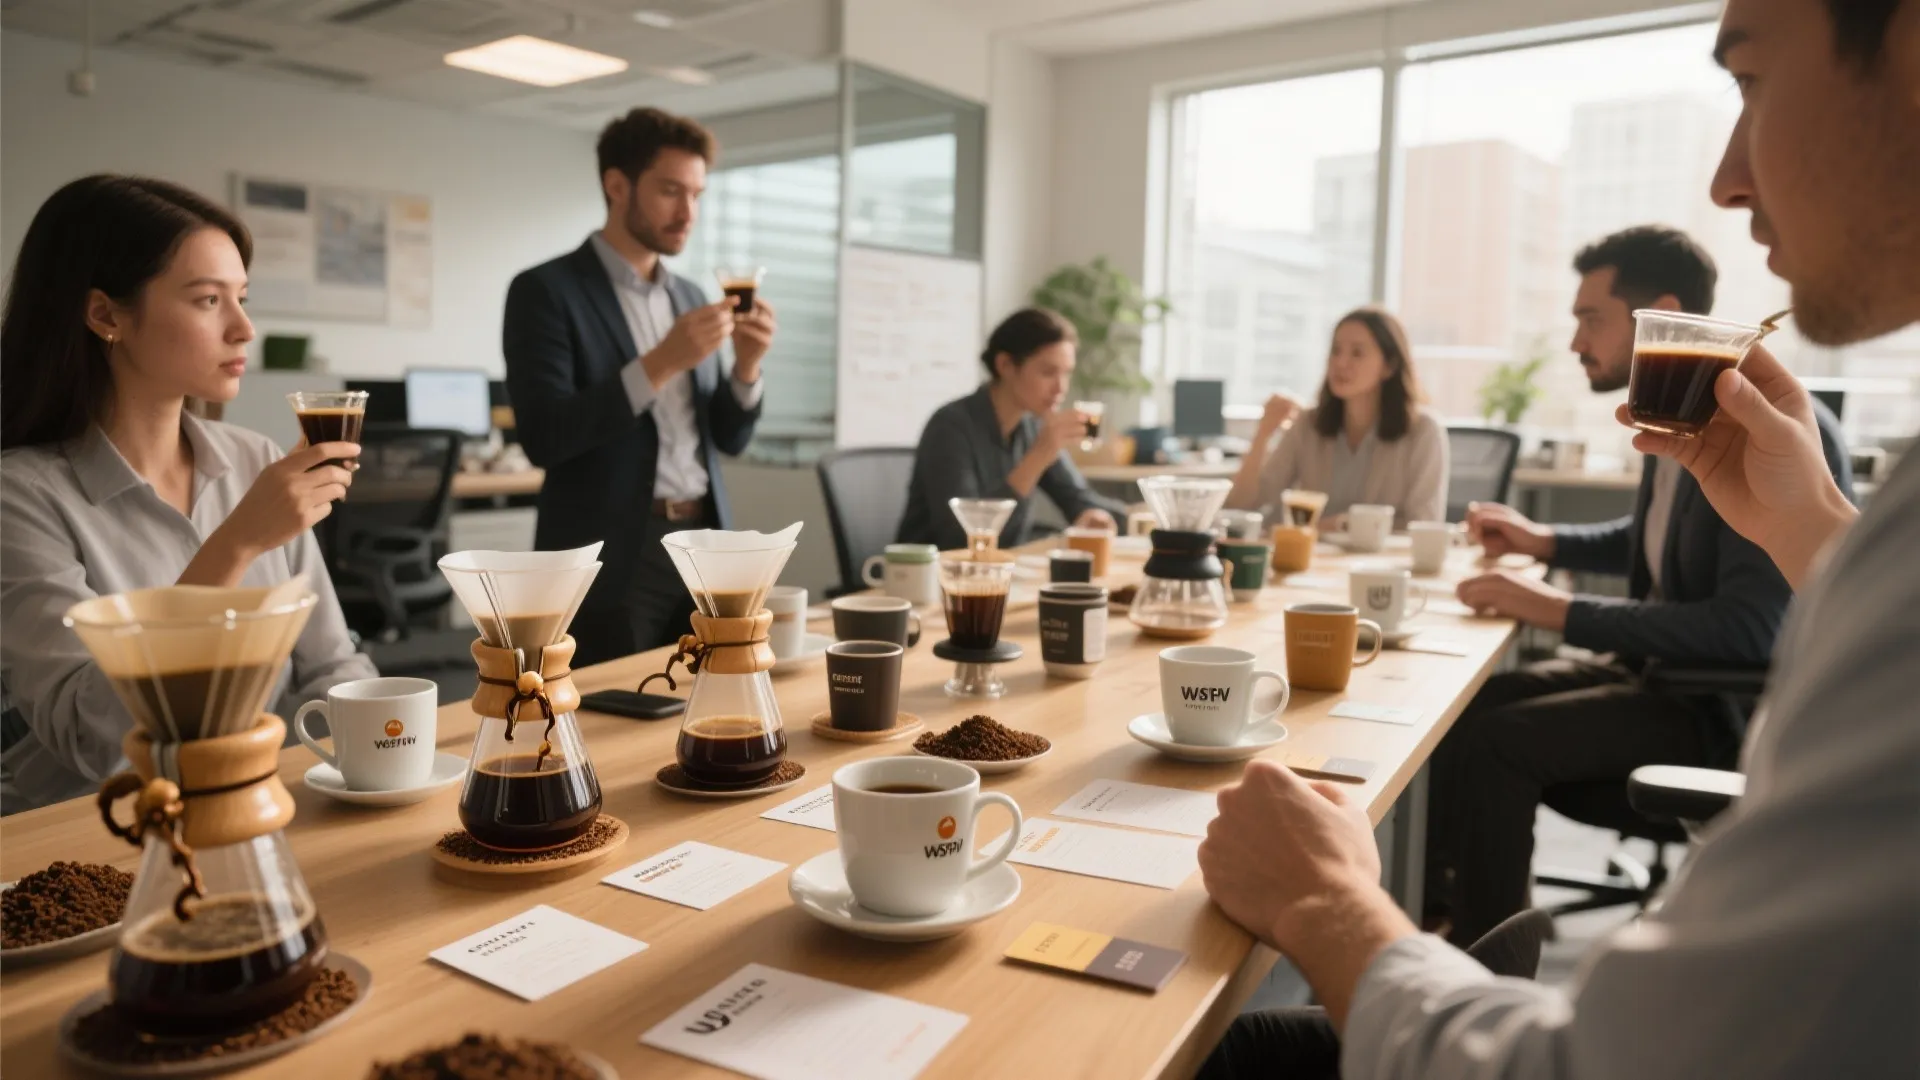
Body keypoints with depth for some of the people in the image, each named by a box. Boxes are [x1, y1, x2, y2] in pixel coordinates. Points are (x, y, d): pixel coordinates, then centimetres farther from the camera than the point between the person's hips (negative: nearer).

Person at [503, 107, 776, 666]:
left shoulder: (689, 295, 13)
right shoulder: (546, 290, -5)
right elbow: (544, 437, -16)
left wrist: (746, 367, -6)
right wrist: (659, 363, -21)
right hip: (613, 561, -5)